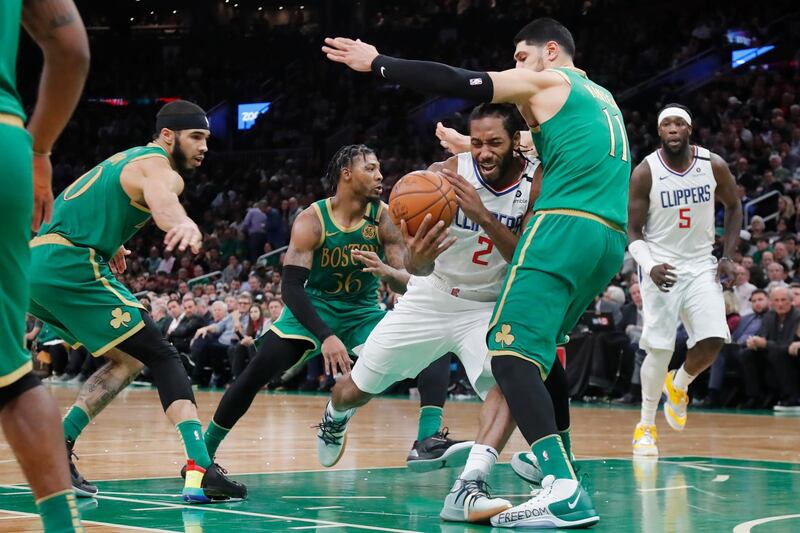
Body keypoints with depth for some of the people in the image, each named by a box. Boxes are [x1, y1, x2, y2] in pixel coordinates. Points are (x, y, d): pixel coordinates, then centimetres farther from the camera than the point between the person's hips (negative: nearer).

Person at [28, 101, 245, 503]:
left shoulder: (126, 159, 25)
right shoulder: (160, 167, -5)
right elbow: (161, 197, -32)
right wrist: (183, 224, -54)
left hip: (36, 267, 9)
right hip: (72, 268, -9)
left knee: (128, 360, 18)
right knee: (162, 358, -8)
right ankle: (201, 473, -20)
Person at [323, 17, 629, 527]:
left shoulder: (546, 81, 5)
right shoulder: (601, 98, 29)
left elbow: (456, 82, -3)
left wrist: (376, 63, 5)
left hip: (567, 227, -9)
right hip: (610, 238, 9)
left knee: (512, 351, -15)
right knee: (541, 349, 25)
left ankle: (564, 493, -28)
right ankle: (559, 467, 26)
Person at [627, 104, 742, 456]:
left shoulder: (714, 166, -5)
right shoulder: (645, 173, -12)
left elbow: (733, 206, 12)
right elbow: (633, 232, -7)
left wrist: (728, 256, 4)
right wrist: (650, 266, -25)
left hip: (702, 265, 3)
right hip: (661, 267, -3)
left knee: (713, 340, -13)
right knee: (659, 349, -8)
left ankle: (678, 386, 20)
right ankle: (645, 426, 10)